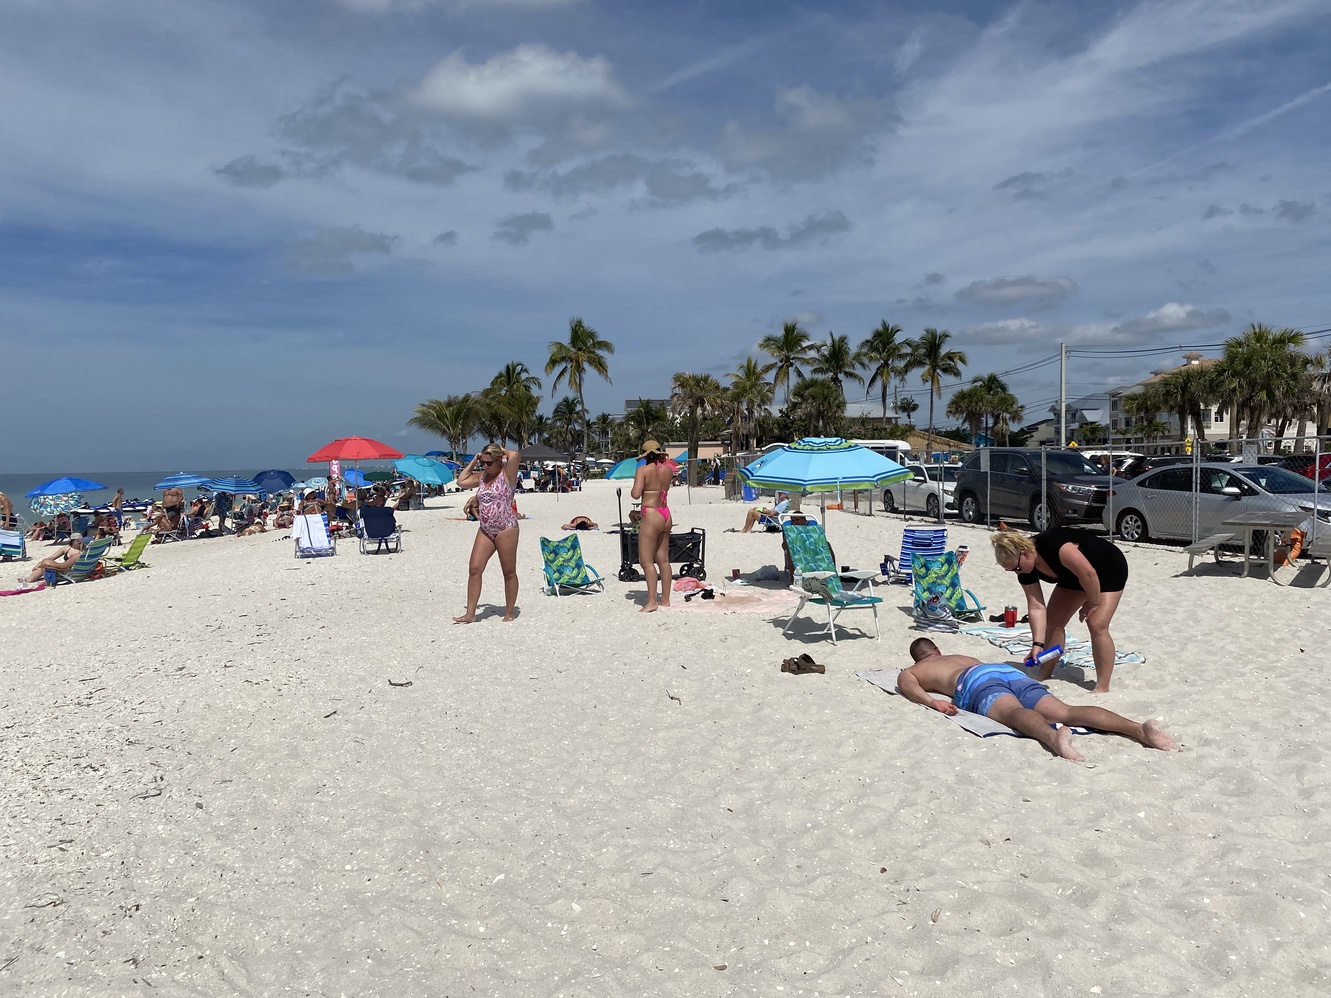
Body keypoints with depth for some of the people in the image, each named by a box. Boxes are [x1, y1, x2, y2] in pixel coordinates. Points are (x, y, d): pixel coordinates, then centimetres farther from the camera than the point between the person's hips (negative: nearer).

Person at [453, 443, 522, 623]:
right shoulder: (482, 476, 13)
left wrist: (502, 451, -4)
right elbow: (461, 481, 14)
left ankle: (509, 613, 14)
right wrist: (474, 460, 12)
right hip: (485, 530, 7)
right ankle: (470, 613, 2)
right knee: (474, 568, -2)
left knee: (509, 572, 3)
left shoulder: (507, 474, -8)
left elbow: (515, 455, -25)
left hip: (506, 530, -6)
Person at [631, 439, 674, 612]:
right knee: (663, 559, 13)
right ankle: (665, 599, 19)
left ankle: (652, 601, -8)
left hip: (651, 515, -7)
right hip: (666, 515, 7)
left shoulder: (644, 470, -12)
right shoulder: (668, 469, 6)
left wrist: (635, 482, 3)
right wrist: (661, 459, 21)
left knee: (646, 560, -4)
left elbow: (636, 494, -19)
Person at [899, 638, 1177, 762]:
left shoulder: (911, 671, 31)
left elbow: (905, 683, 7)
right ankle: (1139, 728, -40)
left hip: (977, 681, -4)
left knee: (1015, 712, -35)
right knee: (1066, 711, -17)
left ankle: (1053, 736, -69)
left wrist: (932, 702, -5)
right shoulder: (962, 656, 47)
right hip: (1012, 672, 5)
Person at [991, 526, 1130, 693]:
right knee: (1053, 621, 4)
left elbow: (1089, 574, -34)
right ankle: (1044, 674, 17)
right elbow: (1036, 607, -16)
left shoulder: (1054, 546, -39)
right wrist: (1037, 644, -22)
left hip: (1109, 569, -8)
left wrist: (1093, 603, -19)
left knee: (1097, 624, -19)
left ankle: (1102, 687, -12)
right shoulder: (1025, 571, -15)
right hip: (1075, 576, 8)